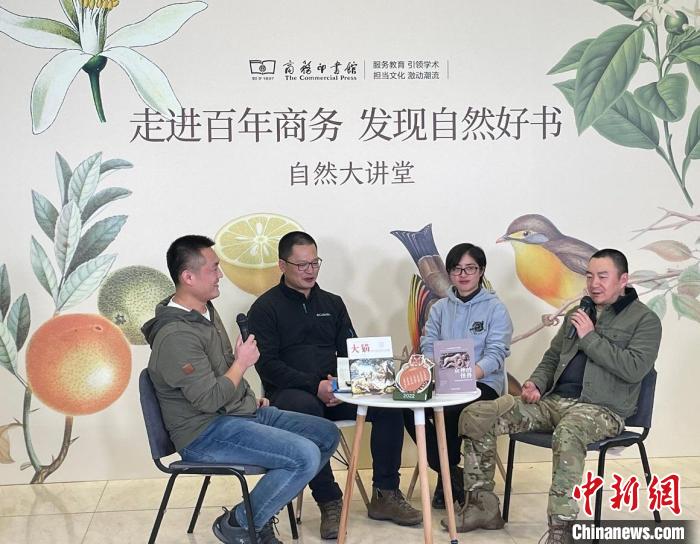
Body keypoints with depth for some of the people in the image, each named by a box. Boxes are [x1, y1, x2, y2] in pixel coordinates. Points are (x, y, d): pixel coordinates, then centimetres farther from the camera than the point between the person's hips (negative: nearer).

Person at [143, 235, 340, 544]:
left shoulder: (205, 310, 10)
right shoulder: (176, 336, -23)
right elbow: (210, 399, -25)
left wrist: (251, 399, 15)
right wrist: (242, 363, -11)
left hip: (242, 412, 10)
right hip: (206, 434, -10)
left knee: (327, 435, 5)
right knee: (306, 456, -24)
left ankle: (261, 510, 9)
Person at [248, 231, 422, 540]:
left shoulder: (332, 303, 17)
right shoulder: (265, 308, 1)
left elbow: (350, 352, 14)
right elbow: (267, 364, -9)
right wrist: (315, 385, -20)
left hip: (333, 391, 5)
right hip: (289, 393, -5)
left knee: (389, 404, -18)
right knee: (308, 410, -39)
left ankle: (385, 495, -9)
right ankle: (329, 503, -27)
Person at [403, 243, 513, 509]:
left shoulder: (495, 308, 2)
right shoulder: (439, 308, 15)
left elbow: (496, 353, -9)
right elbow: (428, 347, 6)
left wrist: (470, 373, -29)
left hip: (483, 383, -4)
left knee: (448, 410, -35)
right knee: (407, 404, -25)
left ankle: (447, 476, -7)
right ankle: (453, 474, -9)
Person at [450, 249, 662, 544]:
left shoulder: (644, 319, 1)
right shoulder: (577, 314, 20)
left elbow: (634, 369, -14)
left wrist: (589, 337, -11)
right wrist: (536, 384, 3)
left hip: (601, 408, -6)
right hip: (553, 400, 7)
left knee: (567, 434, -44)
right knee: (475, 416, -9)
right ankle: (482, 506, 0)